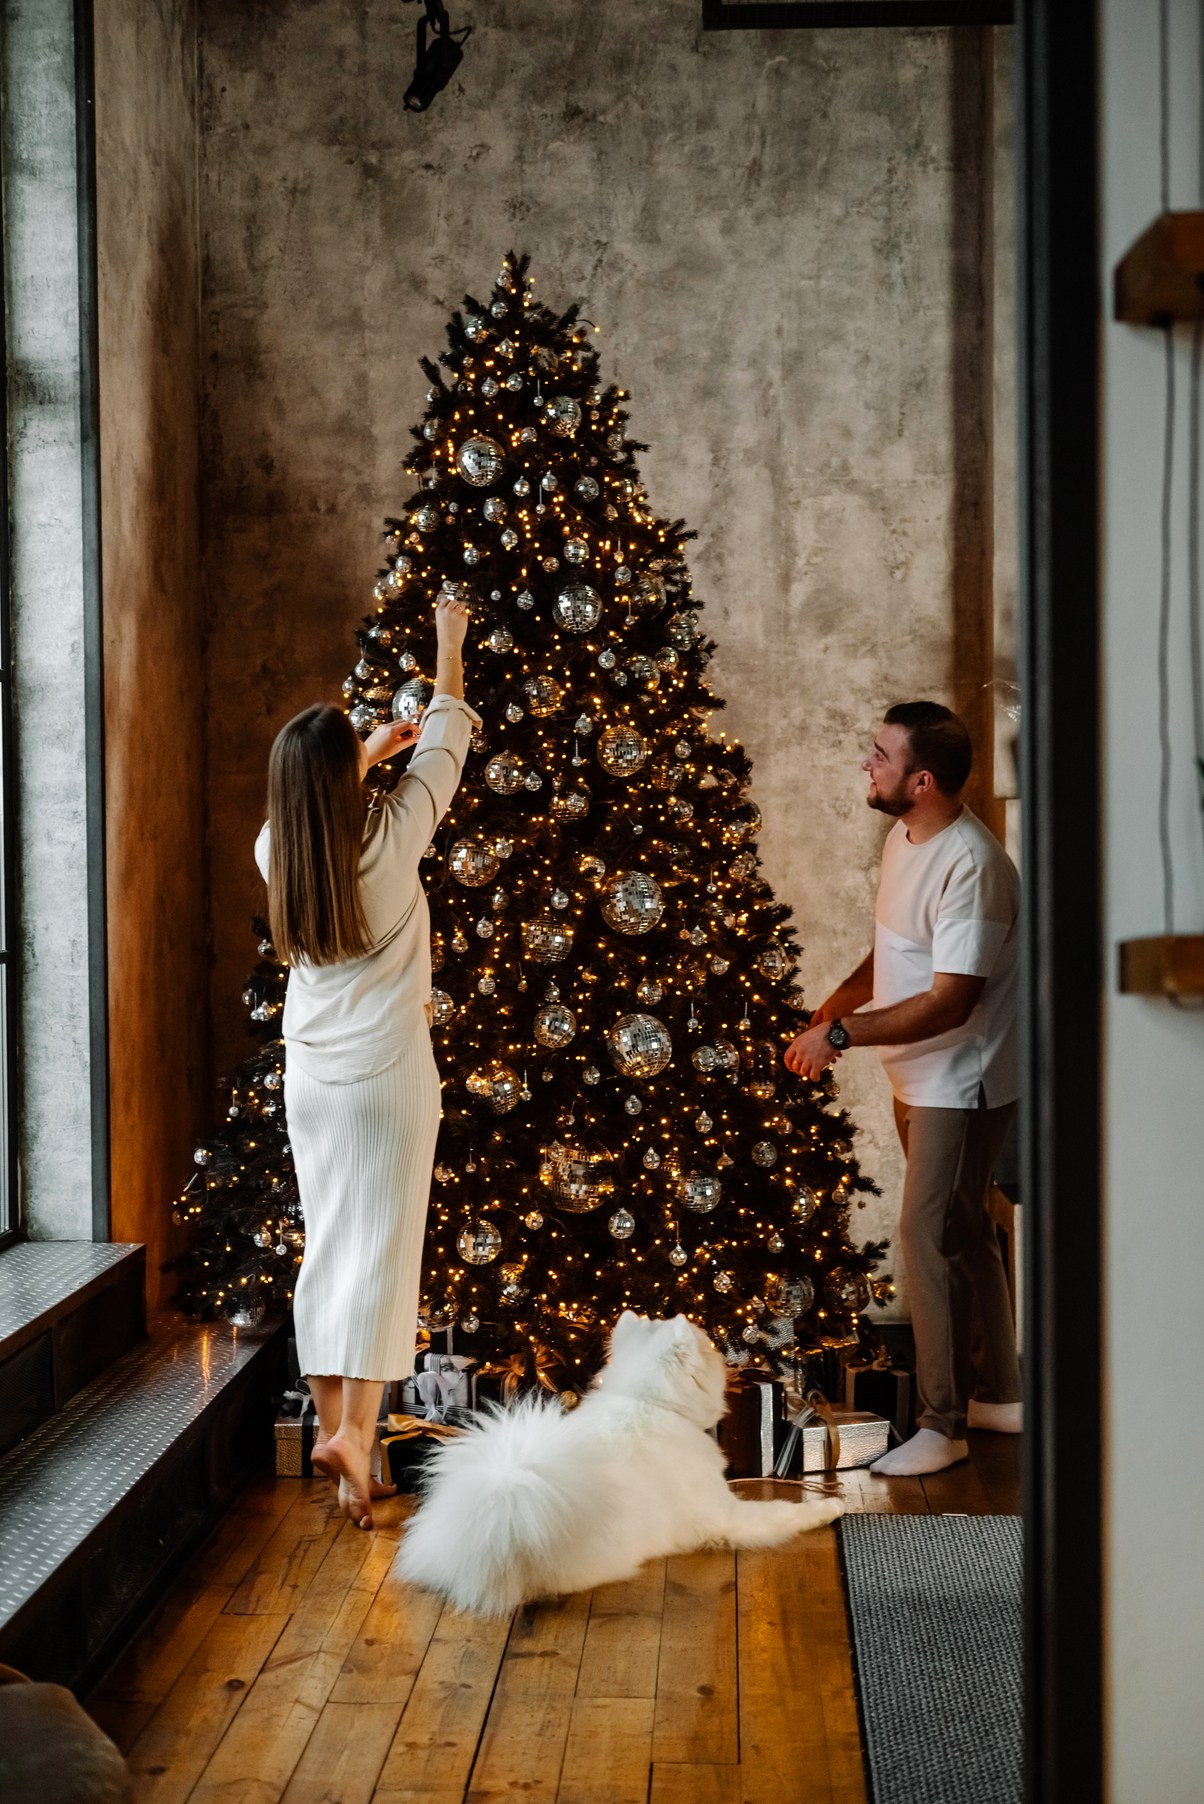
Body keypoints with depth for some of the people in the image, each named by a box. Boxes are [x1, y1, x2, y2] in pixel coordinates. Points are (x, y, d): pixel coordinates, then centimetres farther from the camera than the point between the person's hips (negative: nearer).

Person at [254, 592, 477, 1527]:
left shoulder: (275, 851, -3)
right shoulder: (388, 839, -14)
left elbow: (313, 806, 23)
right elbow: (446, 742, 1)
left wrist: (367, 751, 34)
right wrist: (450, 639, 15)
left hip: (310, 1080, 5)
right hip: (388, 1075, -5)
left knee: (326, 1249, 12)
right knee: (380, 1252, -3)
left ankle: (331, 1423, 17)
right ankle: (354, 1432, -13)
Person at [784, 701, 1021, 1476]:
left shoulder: (971, 865, -25)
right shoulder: (905, 837, 5)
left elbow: (950, 1002, -28)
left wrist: (842, 1033, -25)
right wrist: (835, 1005, 4)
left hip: (963, 1083, -10)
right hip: (921, 1079, 10)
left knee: (930, 1236, -7)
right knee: (963, 1231, 17)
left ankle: (943, 1424, 4)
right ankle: (1000, 1393, 31)